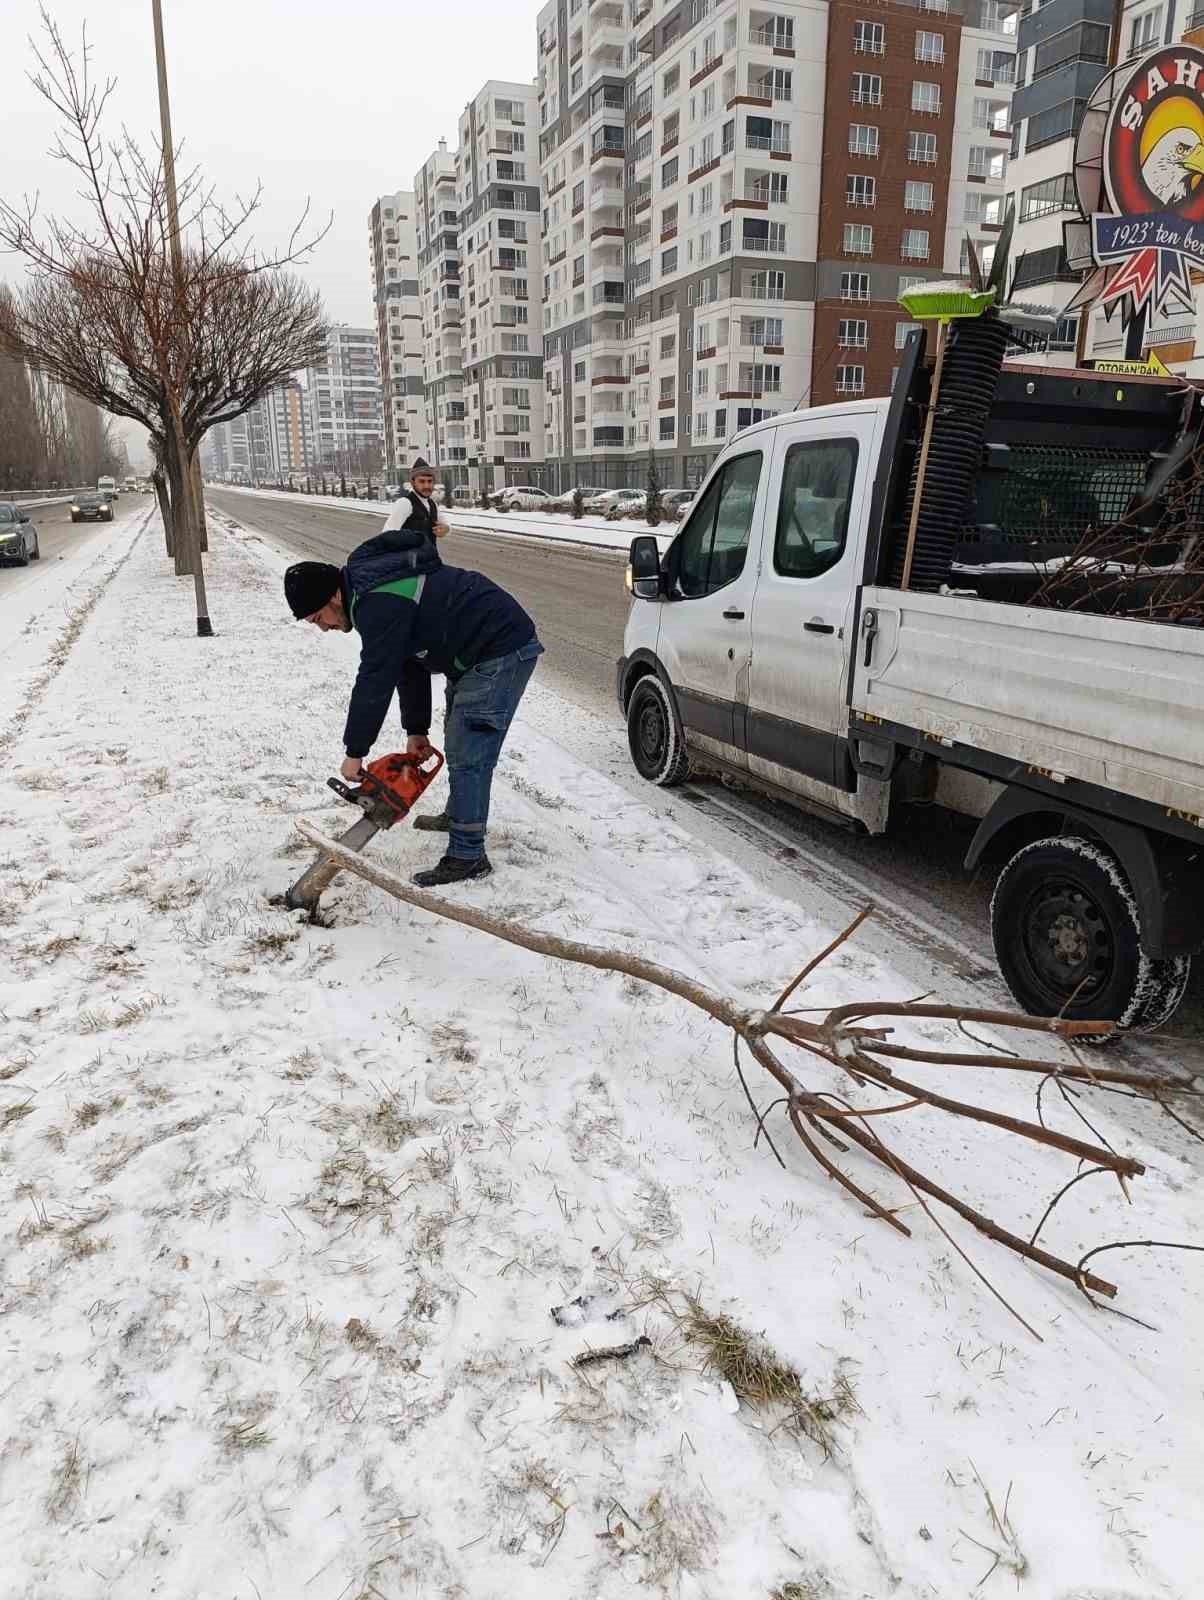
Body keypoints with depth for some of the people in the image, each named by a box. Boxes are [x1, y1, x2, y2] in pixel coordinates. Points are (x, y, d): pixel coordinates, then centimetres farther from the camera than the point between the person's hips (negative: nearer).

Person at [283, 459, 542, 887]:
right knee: (458, 738, 23)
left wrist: (355, 752, -13)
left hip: (503, 651, -11)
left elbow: (376, 680, -22)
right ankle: (458, 815, 40)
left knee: (467, 751, -9)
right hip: (476, 651, 11)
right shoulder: (372, 589, 11)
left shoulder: (378, 602, -23)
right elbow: (410, 666, 15)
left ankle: (467, 855, -3)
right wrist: (416, 729, 15)